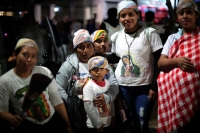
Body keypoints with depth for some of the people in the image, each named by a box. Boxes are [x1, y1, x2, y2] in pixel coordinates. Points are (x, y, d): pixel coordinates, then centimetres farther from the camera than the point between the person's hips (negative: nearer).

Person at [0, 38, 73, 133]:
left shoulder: (45, 72, -1)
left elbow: (57, 101, 3)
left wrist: (69, 125, 3)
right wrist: (12, 119, -24)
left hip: (53, 118, 3)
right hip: (28, 124, -3)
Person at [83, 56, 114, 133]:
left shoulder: (108, 83, 1)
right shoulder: (89, 86, -17)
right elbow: (88, 107, -19)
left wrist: (113, 116, 11)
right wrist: (97, 124, -16)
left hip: (108, 123, 6)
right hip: (94, 126, -6)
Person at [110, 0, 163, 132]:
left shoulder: (150, 33, -8)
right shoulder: (116, 37, 5)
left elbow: (159, 61, -9)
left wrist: (154, 86, -13)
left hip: (145, 87, -4)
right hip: (123, 87, 4)